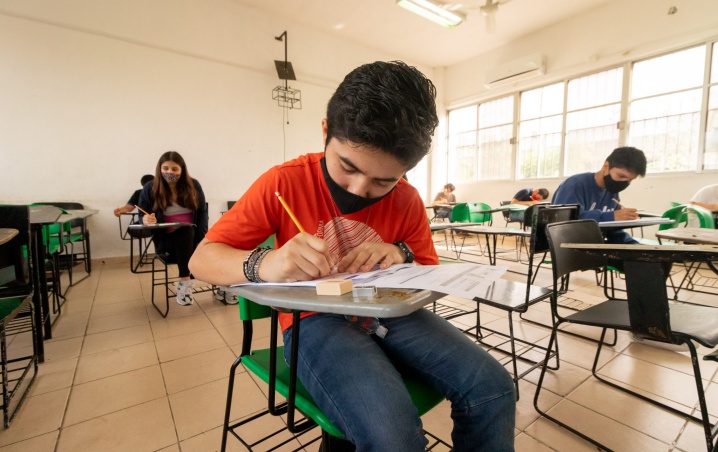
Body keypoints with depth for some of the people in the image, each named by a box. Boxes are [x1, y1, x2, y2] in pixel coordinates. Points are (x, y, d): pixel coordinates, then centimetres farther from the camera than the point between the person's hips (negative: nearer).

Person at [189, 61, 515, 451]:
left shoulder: (408, 201, -3)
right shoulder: (285, 182, -12)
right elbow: (201, 259, -10)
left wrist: (403, 257, -16)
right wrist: (263, 265, -33)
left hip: (388, 314, 4)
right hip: (314, 320, -3)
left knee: (493, 387, -11)